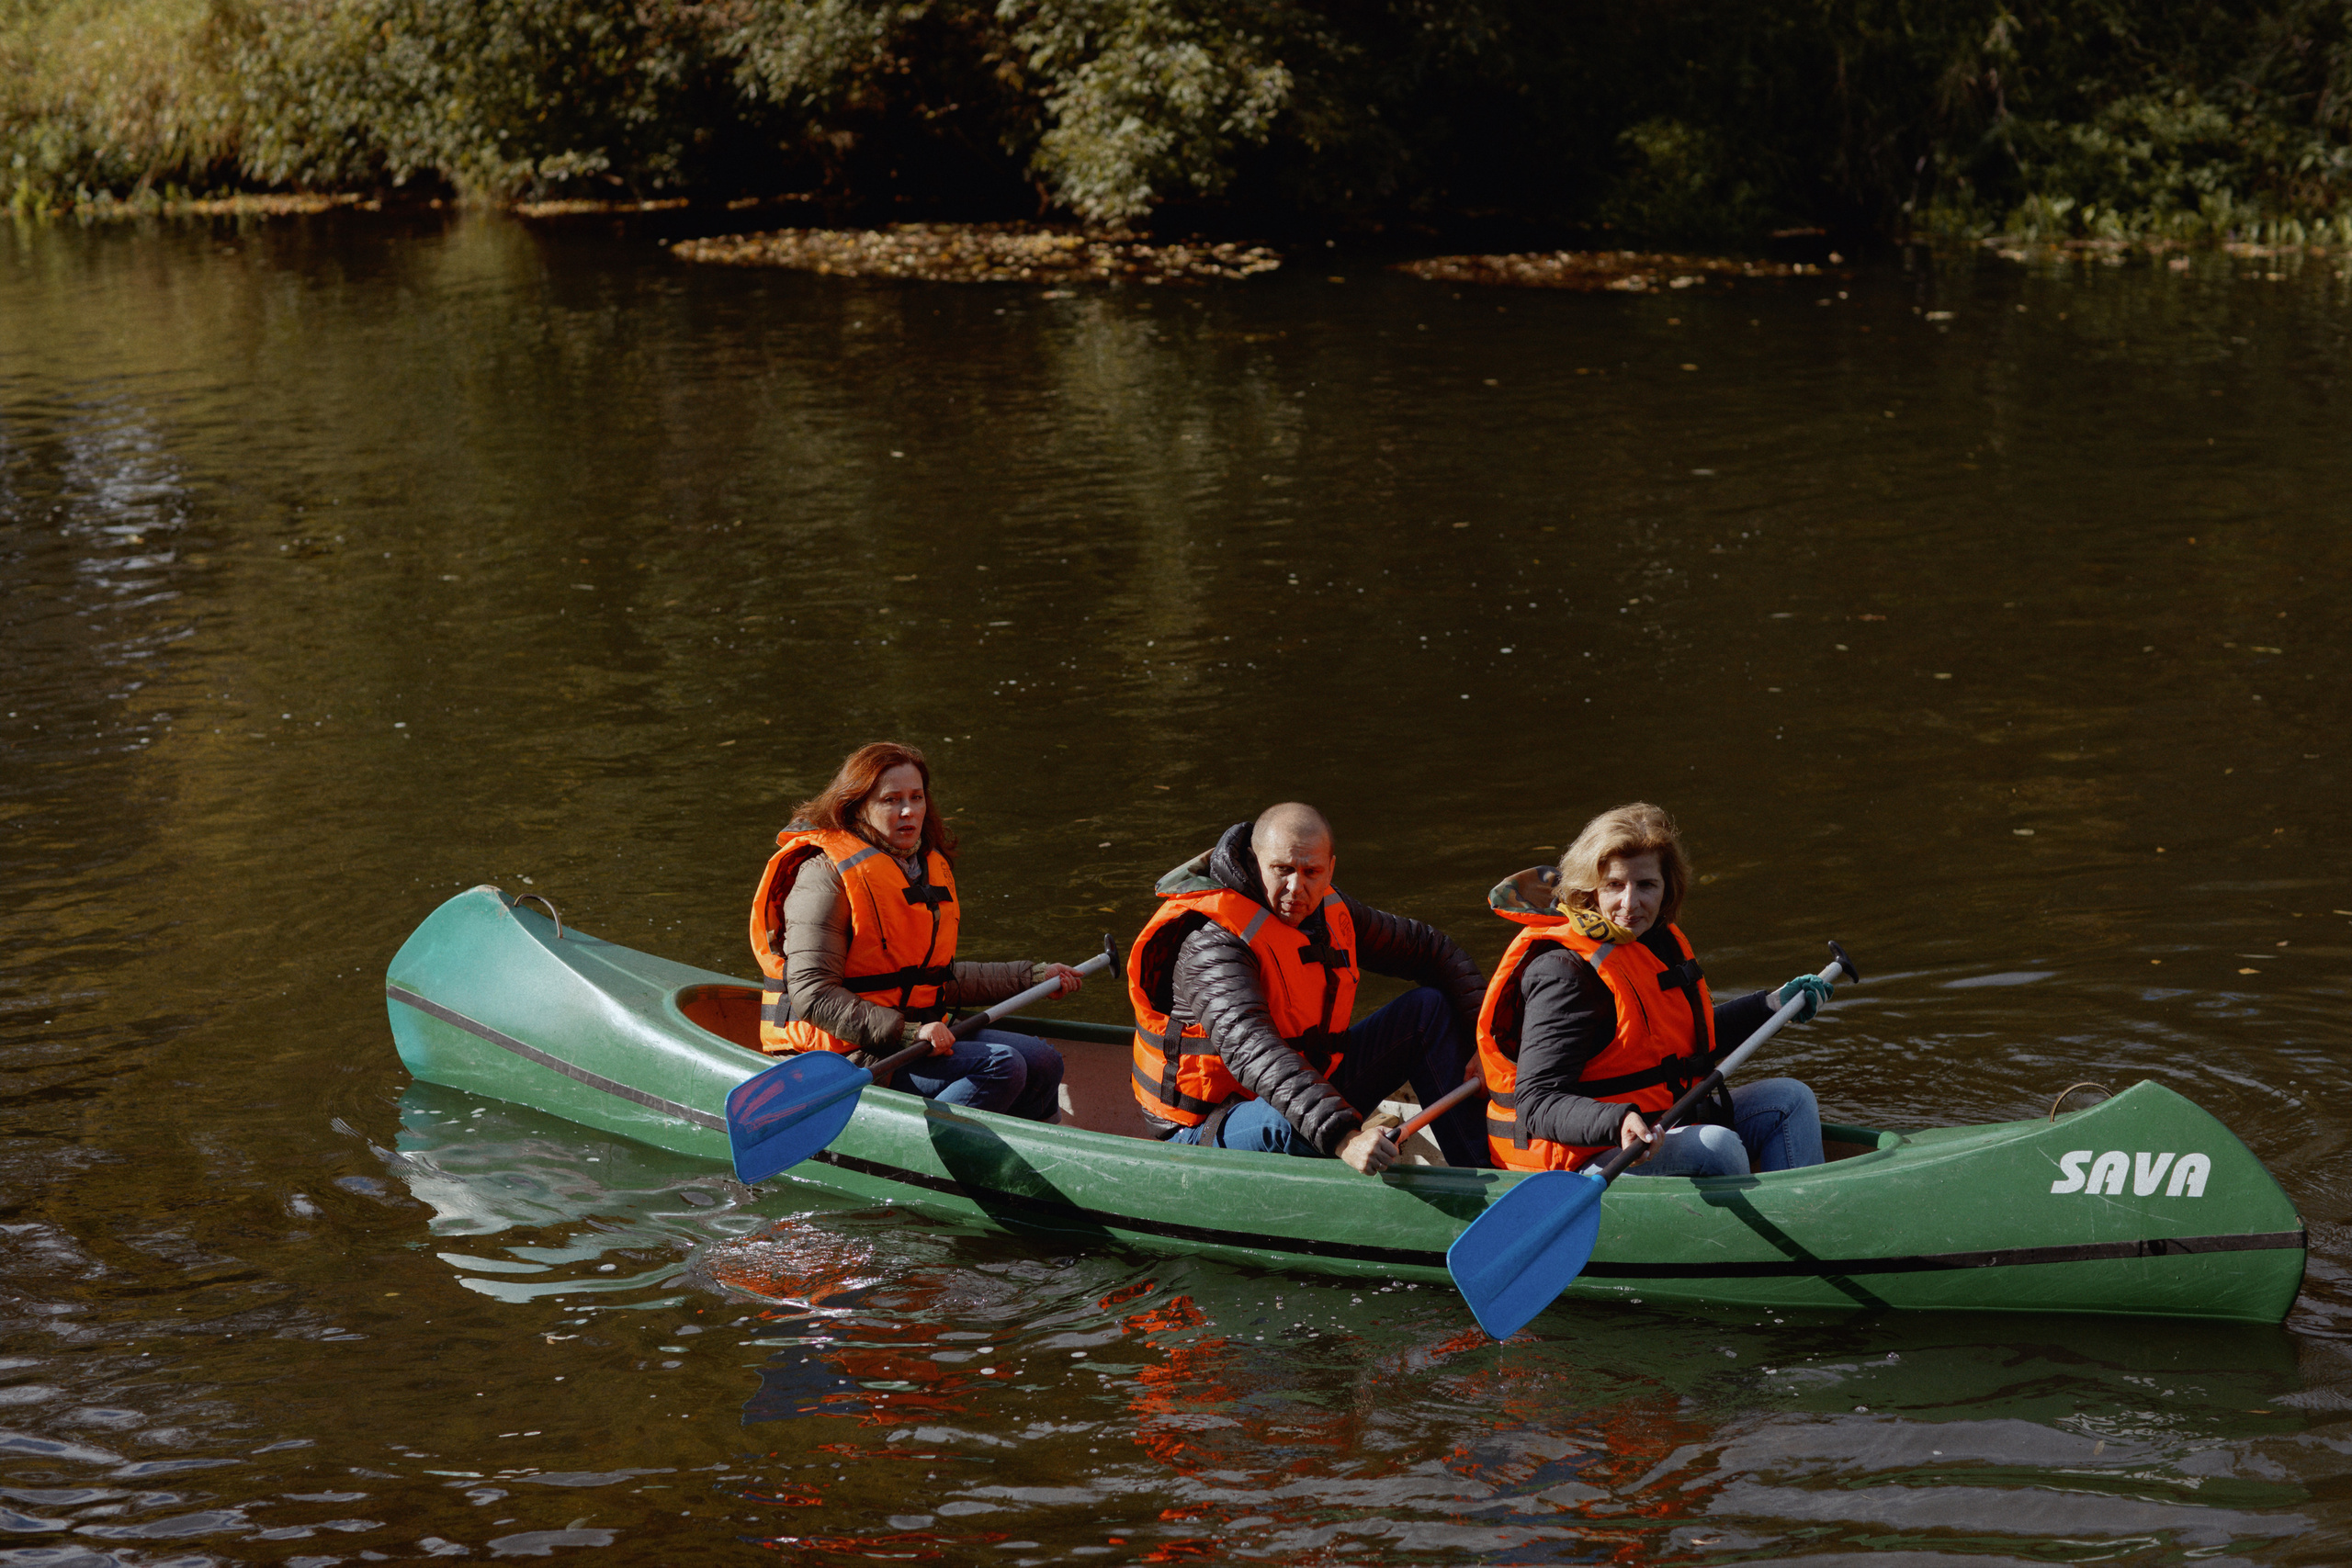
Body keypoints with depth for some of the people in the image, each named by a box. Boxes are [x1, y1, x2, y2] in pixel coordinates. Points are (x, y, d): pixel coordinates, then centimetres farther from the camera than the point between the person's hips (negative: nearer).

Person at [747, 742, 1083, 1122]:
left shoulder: (930, 867, 14)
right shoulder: (825, 876, -14)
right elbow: (812, 994, -20)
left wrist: (1034, 977, 23)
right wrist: (906, 1033, -27)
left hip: (919, 1033, 9)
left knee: (1043, 1063, 2)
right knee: (1000, 1067, -23)